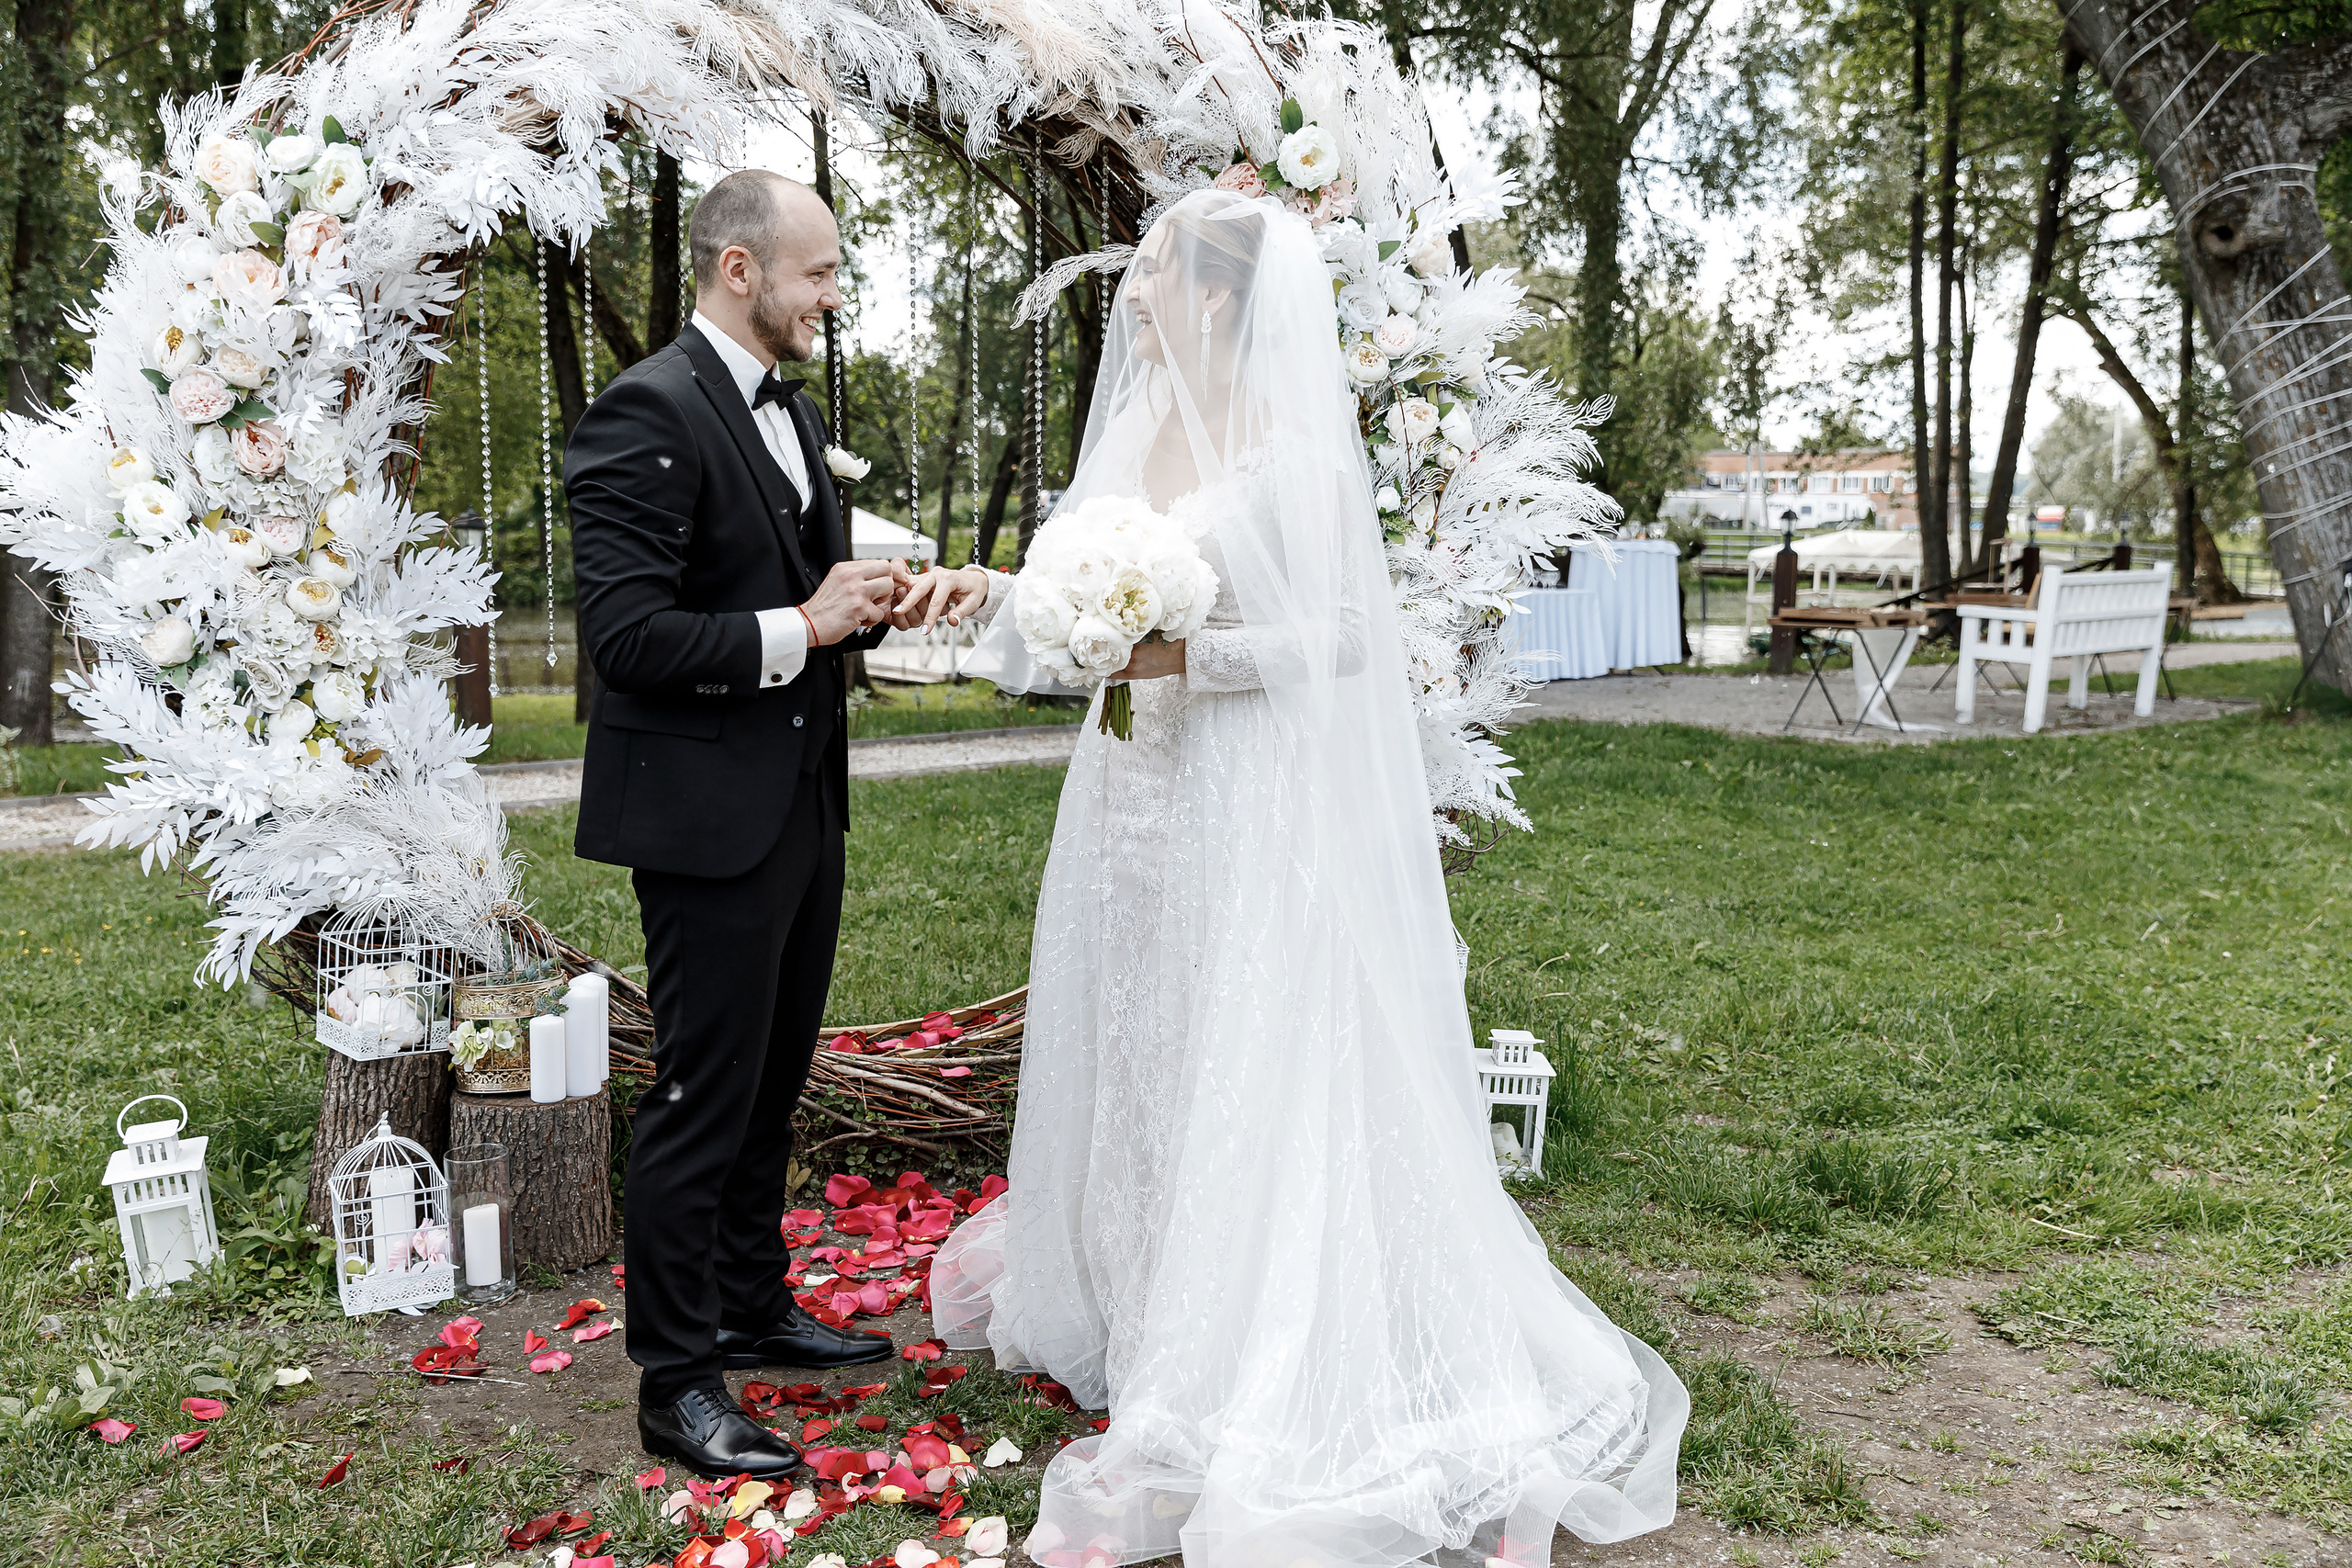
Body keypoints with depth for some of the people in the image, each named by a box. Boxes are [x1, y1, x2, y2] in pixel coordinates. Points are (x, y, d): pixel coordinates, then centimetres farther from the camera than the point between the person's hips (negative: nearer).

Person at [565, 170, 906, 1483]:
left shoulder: (794, 410, 14)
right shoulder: (650, 412, -15)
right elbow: (628, 632, -22)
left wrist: (867, 600, 2)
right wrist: (798, 630, -20)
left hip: (803, 800, 9)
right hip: (708, 811, -9)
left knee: (775, 1078, 19)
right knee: (705, 1096, -1)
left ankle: (756, 1309, 36)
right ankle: (678, 1381, 14)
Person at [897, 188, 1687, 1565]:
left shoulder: (1295, 454, -12)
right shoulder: (1144, 431, 11)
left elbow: (1339, 634, -14)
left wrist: (1186, 655, -21)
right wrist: (998, 590, -1)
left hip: (1248, 809, -8)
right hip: (1137, 796, 8)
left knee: (1247, 1072, -1)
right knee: (1135, 1050, 16)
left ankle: (1261, 1376, 13)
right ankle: (1132, 1297, 36)